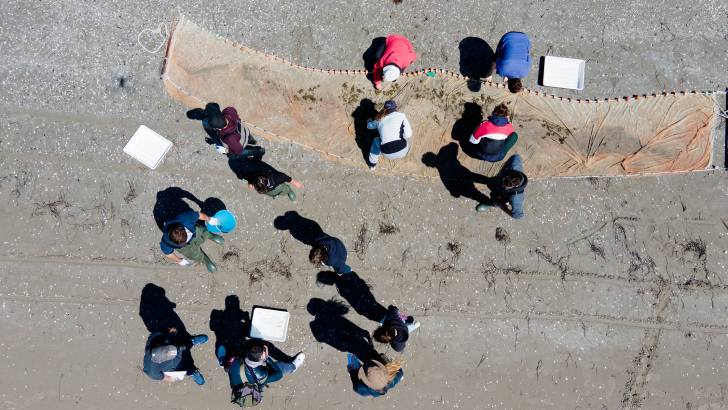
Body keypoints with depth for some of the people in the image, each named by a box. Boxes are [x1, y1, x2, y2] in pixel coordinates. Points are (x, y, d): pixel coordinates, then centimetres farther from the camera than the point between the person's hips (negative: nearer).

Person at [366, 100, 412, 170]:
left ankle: (372, 164, 43)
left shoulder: (379, 120, 14)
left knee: (376, 140, 35)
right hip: (402, 152, -1)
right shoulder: (401, 116, 4)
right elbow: (408, 134, 2)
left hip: (388, 155, 1)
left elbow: (369, 126, 36)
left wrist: (369, 122, 61)